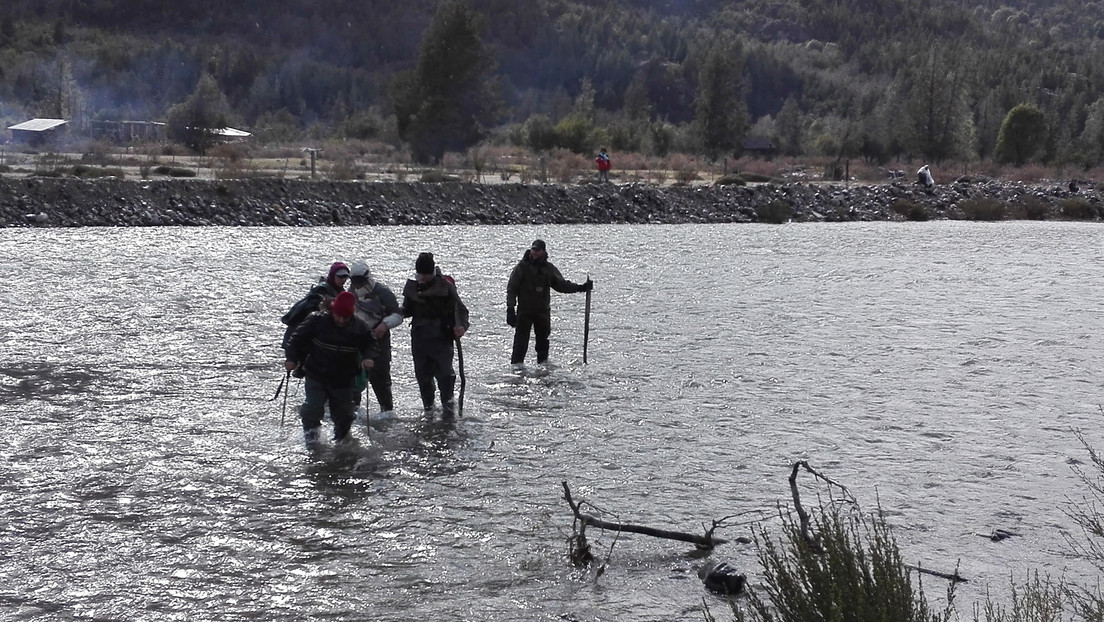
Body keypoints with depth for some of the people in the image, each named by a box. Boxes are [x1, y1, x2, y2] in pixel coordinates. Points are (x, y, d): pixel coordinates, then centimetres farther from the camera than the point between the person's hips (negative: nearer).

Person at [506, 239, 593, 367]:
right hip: (525, 310, -3)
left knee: (543, 338, 9)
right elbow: (512, 288, -3)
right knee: (521, 338, -7)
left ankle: (543, 362, 21)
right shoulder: (522, 266, -3)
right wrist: (510, 308, -10)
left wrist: (581, 287, 1)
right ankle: (516, 363, -4)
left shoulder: (549, 268, 7)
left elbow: (561, 285, 11)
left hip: (543, 311, 4)